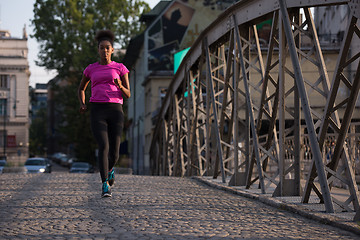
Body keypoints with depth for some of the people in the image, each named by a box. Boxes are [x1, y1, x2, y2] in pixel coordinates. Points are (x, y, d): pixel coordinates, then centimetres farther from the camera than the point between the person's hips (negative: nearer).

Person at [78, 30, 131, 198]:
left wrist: (120, 85, -17)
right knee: (103, 147, -22)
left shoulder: (120, 68, 10)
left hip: (115, 111, 0)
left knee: (114, 153, 0)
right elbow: (81, 89, 29)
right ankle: (105, 186, -19)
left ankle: (110, 167, 38)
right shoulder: (90, 69, 14)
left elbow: (128, 95, 6)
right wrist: (82, 104, 8)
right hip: (97, 112, 0)